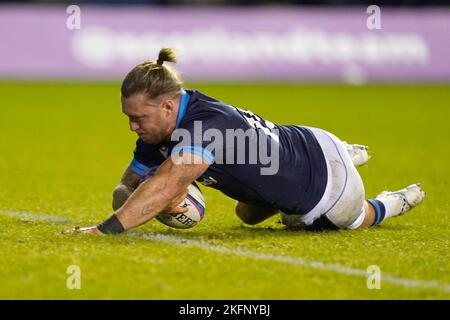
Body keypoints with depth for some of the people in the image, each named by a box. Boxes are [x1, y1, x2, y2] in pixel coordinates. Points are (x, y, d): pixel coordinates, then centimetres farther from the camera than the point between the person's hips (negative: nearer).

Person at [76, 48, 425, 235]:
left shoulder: (209, 123, -43)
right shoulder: (157, 131, -17)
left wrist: (105, 229, -64)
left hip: (328, 177, -8)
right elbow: (127, 189, -12)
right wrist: (158, 204, -35)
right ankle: (347, 153, 45)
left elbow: (166, 186, -57)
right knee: (249, 215, 39)